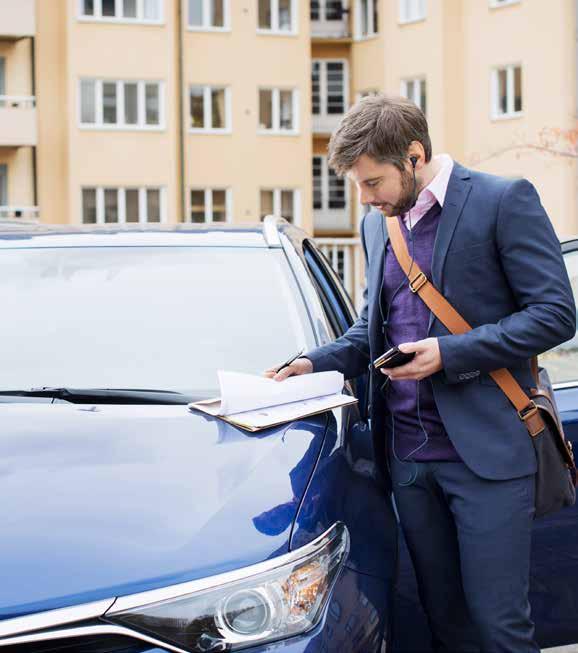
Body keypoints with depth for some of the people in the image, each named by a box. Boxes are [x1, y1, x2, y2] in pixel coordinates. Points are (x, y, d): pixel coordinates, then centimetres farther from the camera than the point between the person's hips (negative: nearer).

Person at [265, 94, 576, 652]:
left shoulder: (504, 201, -6)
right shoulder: (377, 225, 14)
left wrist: (449, 352, -17)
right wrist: (316, 363, 5)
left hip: (485, 450, -6)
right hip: (407, 454, 6)